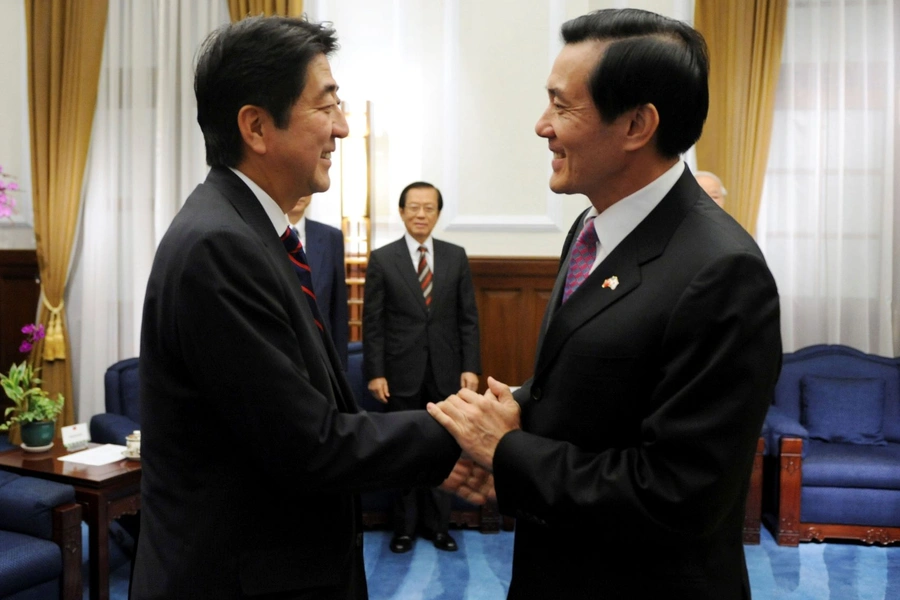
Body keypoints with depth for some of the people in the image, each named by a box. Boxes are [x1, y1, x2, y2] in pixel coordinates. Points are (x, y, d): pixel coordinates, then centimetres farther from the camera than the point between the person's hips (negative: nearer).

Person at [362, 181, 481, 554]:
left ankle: (437, 524, 25)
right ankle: (404, 526, 25)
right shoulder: (382, 259, -1)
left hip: (445, 372, 2)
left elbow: (468, 317, 4)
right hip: (402, 373, -1)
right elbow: (373, 322, -3)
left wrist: (470, 367, -3)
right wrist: (375, 373, -8)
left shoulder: (456, 257, 4)